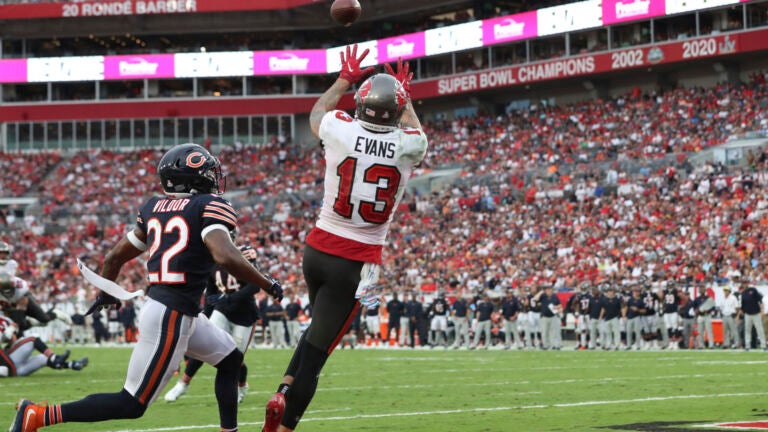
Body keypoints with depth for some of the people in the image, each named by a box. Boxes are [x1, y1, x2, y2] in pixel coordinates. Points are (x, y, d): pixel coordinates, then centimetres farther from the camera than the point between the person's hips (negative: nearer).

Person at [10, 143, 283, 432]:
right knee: (132, 405, -3)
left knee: (231, 360, 23)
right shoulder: (209, 207, -11)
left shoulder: (155, 209, 10)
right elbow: (225, 257, -26)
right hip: (172, 316, -9)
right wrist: (268, 285, -12)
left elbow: (115, 257, 16)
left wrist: (106, 294, 35)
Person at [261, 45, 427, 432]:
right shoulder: (408, 145, -8)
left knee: (320, 327, 27)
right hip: (358, 260, -2)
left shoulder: (340, 130, -8)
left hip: (318, 249, 2)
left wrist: (345, 79, 34)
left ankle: (283, 392, 11)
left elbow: (316, 114, 20)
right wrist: (406, 95, 36)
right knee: (316, 352, 0)